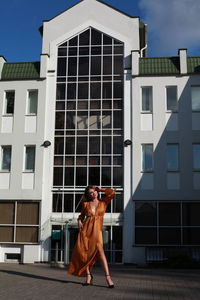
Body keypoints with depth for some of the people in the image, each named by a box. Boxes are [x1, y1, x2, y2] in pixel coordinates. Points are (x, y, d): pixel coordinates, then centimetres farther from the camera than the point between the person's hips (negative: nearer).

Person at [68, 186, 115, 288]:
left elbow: (112, 192, -4)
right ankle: (88, 276, 8)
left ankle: (108, 277, -24)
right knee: (84, 252, -3)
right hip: (85, 229, 3)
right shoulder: (86, 204, 12)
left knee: (99, 250, -21)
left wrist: (100, 189, 7)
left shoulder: (103, 202, 9)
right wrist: (79, 221, 2)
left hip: (96, 230, -3)